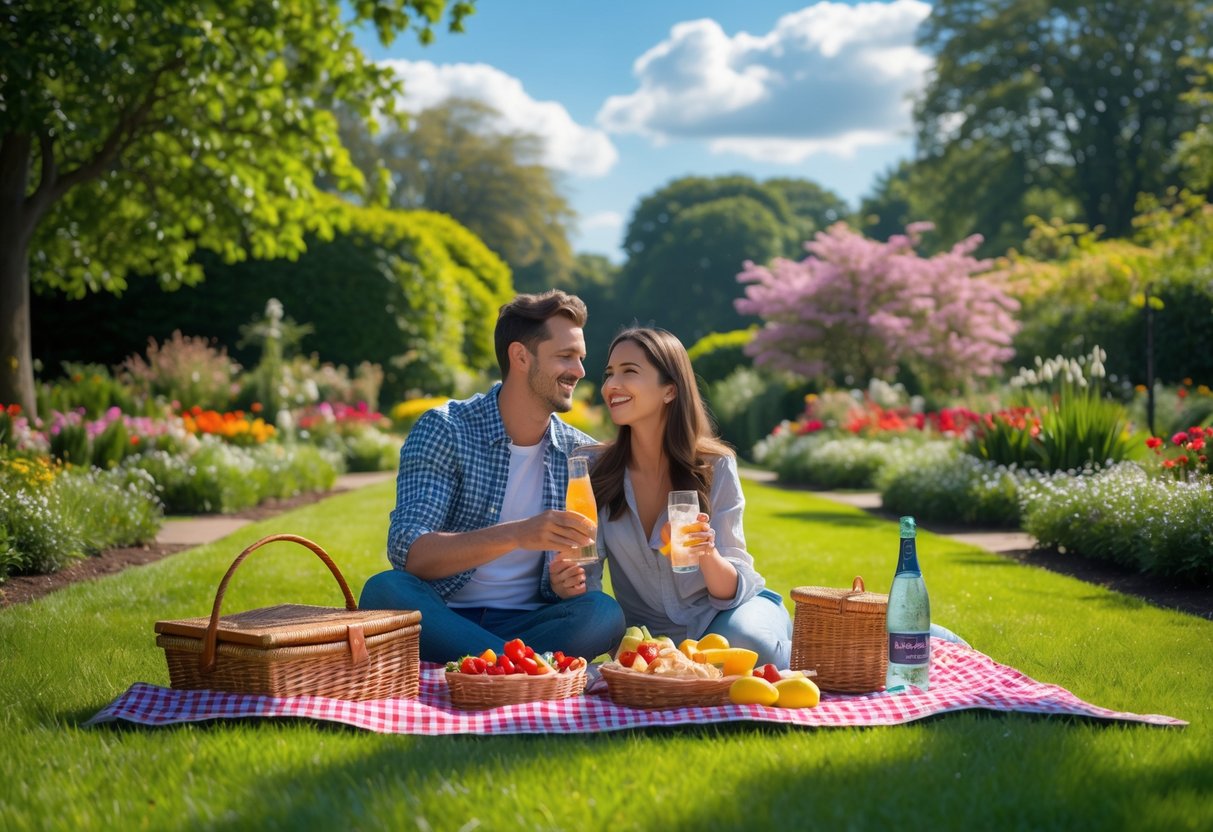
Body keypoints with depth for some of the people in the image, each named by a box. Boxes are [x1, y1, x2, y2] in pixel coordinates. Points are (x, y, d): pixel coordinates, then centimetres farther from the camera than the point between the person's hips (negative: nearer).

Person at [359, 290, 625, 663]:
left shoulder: (583, 455, 5)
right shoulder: (443, 430, -6)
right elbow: (406, 551, -18)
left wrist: (564, 584, -16)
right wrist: (516, 535, -32)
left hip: (523, 623, 2)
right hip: (440, 618, -2)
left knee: (603, 613, -27)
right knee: (385, 590, -34)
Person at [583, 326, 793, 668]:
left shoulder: (714, 466, -13)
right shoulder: (596, 469, -10)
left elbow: (733, 590, -14)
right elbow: (586, 582, -7)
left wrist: (708, 556, -37)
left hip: (724, 614, -2)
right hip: (648, 632, 2)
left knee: (744, 642, -35)